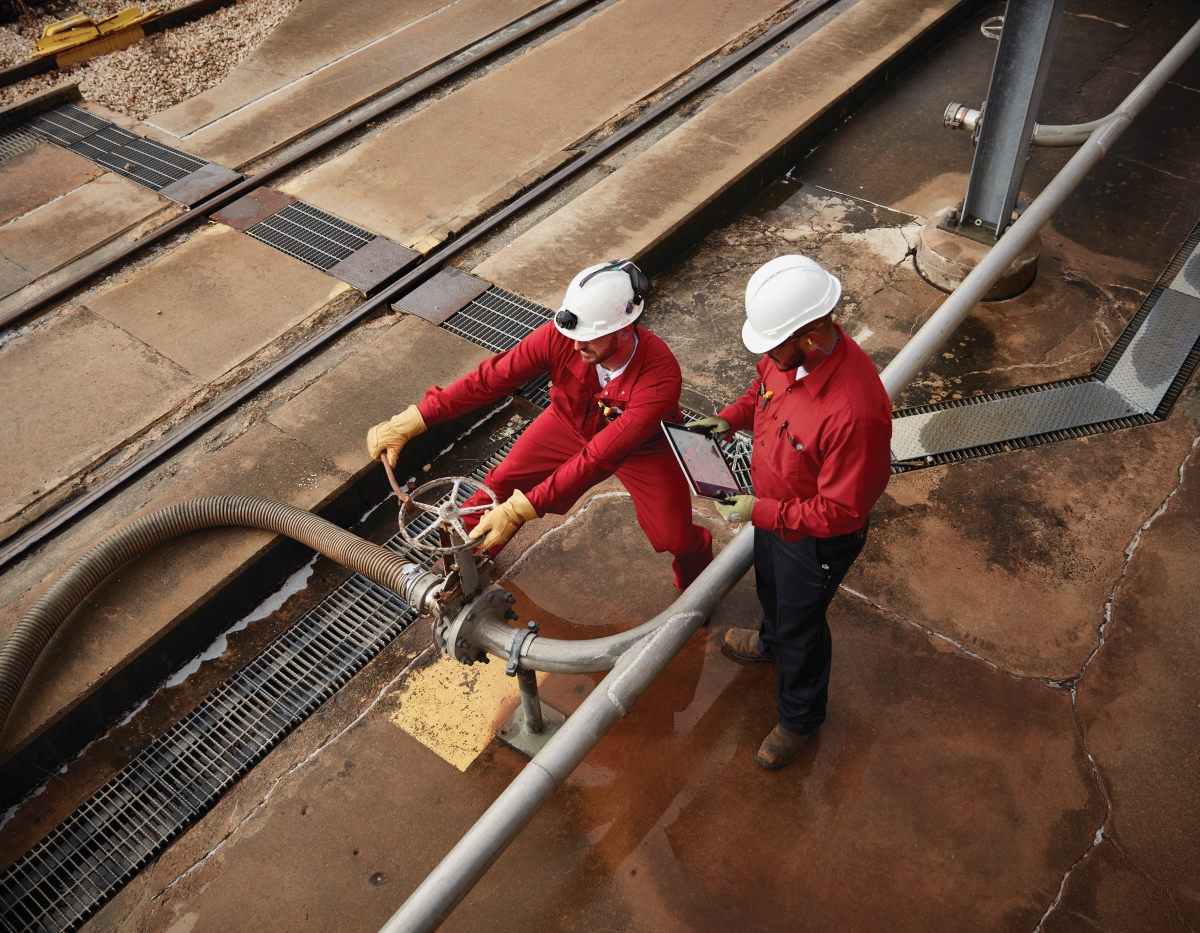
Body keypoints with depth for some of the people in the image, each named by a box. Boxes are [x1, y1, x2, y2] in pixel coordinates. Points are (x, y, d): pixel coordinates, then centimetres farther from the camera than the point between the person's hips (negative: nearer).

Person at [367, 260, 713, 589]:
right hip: (571, 423, 3)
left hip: (640, 447, -3)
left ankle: (696, 586, 27)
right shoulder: (561, 336, -33)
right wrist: (411, 422, -34)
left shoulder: (660, 377, -42)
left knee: (674, 538, -10)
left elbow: (597, 457, -44)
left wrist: (520, 510, -47)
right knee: (501, 481, -3)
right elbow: (490, 378, -29)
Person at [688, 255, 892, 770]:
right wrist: (730, 418, -7)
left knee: (801, 622, 18)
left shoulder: (854, 411, -43)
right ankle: (772, 641, 69)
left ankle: (800, 717, 48)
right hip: (772, 505, 8)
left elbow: (840, 511, -33)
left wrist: (760, 512, -30)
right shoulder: (789, 354, -19)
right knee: (768, 582, 35)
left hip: (816, 536, -7)